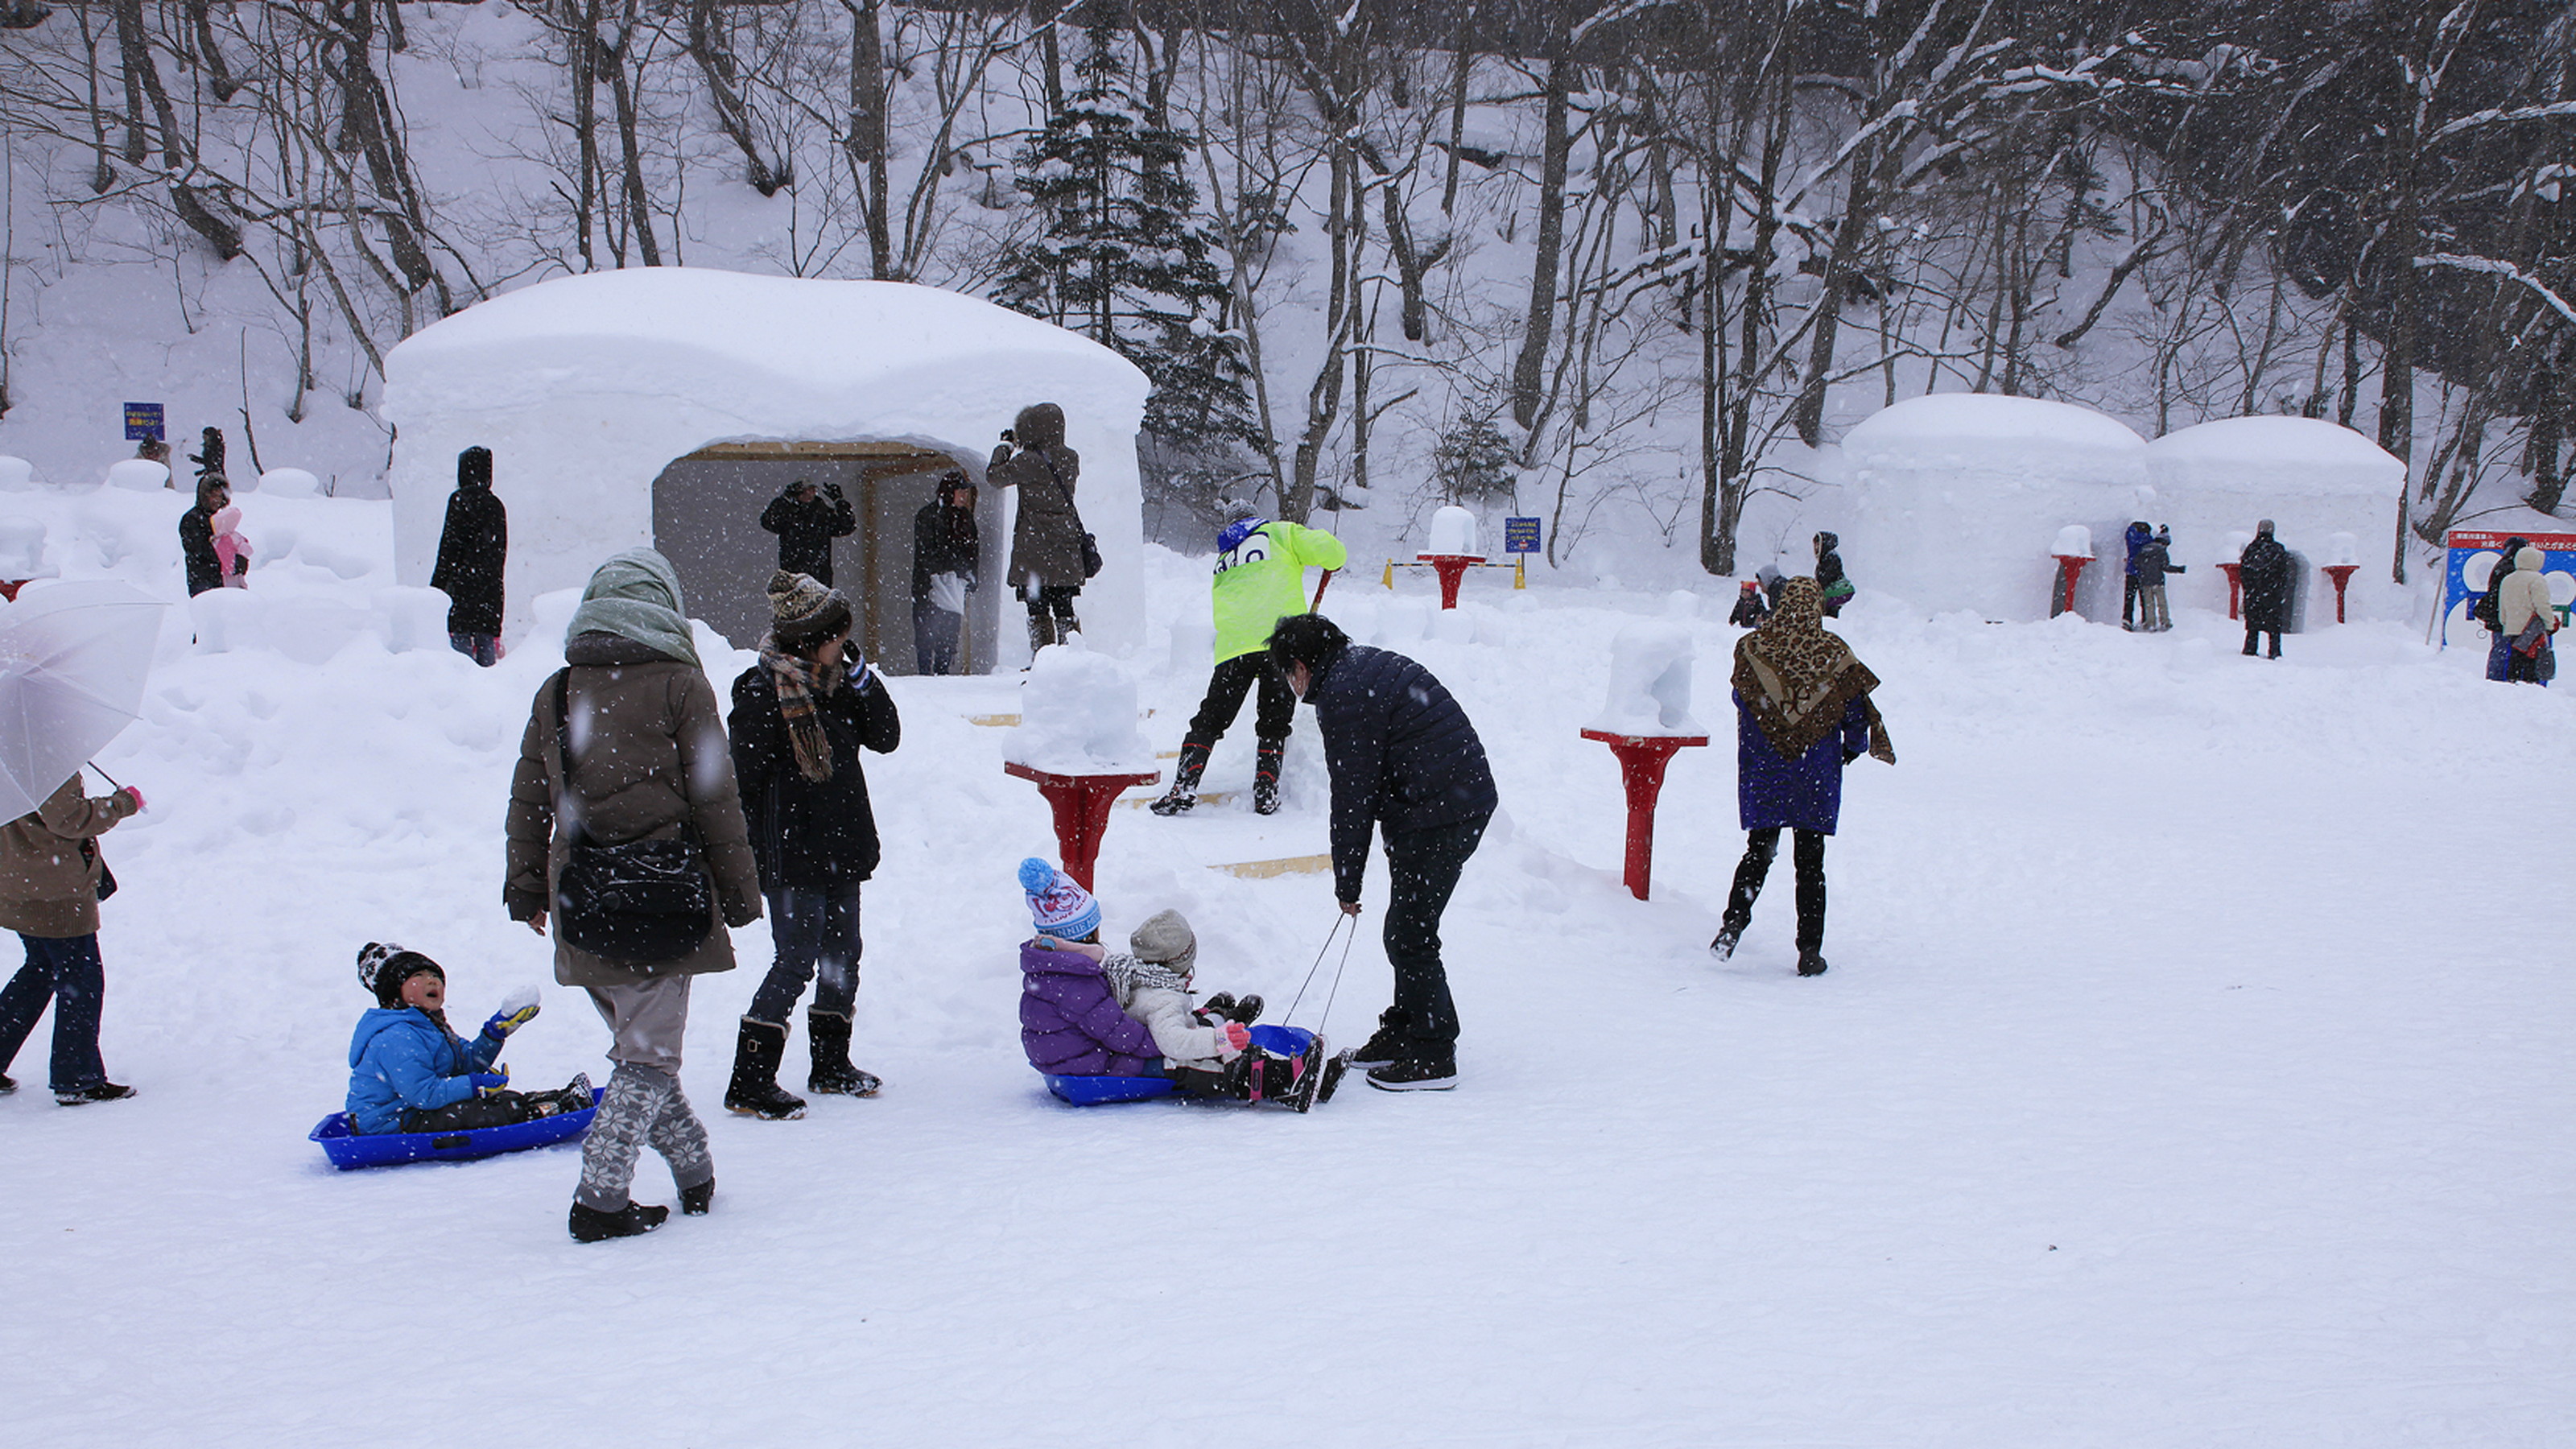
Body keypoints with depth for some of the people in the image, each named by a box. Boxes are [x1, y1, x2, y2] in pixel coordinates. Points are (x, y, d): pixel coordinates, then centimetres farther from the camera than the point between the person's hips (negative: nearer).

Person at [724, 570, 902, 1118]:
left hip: (841, 850, 8)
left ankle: (831, 1063, 29)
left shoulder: (837, 681, 9)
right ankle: (749, 1083, -3)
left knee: (842, 957, 14)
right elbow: (746, 778, -13)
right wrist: (756, 856, -13)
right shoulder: (760, 690, -14)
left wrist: (862, 678, -5)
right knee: (798, 960, -9)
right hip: (791, 856, -8)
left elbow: (886, 738, 8)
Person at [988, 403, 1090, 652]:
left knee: (1038, 608, -1)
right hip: (1066, 545, 5)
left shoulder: (1028, 461, -14)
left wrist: (1005, 448, 16)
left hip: (1035, 549, -5)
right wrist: (1022, 446, 27)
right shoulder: (1071, 459, 3)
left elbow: (993, 476, -1)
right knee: (1064, 607, 11)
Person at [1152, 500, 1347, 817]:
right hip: (1281, 637, -2)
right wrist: (1332, 560, 26)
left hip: (1233, 644, 2)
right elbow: (1329, 552, 3)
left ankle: (1185, 787, -5)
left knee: (1210, 719, 7)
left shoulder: (1224, 561, 29)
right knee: (1275, 722, 10)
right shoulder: (1280, 533, 16)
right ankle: (1265, 794, 3)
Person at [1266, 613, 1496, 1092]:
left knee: (1409, 935, -5)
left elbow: (1352, 796, -12)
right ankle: (1403, 1033, 29)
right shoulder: (1374, 663, 18)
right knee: (1408, 929, 18)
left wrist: (1347, 882, -4)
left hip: (1437, 815, -10)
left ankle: (1433, 1057, 0)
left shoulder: (1342, 696, -13)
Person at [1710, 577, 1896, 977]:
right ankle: (1810, 950, 3)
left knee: (1758, 850, 10)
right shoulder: (1834, 653, -5)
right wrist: (1852, 748, 15)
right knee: (1810, 861, 5)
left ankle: (1735, 919, -14)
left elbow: (1740, 699, 7)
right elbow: (1856, 710, 0)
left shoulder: (1751, 647, -3)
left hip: (1763, 769, 1)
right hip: (1817, 772, 0)